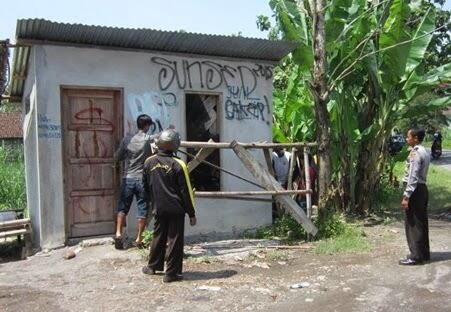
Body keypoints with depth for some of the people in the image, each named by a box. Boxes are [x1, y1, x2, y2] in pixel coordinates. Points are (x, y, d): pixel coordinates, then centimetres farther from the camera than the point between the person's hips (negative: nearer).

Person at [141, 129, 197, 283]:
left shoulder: (149, 162, 0)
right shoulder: (178, 165, -13)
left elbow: (146, 187, 12)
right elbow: (186, 192, -9)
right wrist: (192, 214, -2)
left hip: (158, 209, 5)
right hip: (176, 209, -4)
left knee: (158, 237, 19)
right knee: (174, 240, 3)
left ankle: (153, 266, 32)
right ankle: (171, 273, 6)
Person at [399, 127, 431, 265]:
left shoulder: (415, 153, -17)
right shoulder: (424, 152, 14)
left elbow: (412, 177, -22)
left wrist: (406, 196, -22)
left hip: (415, 190, -10)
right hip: (422, 188, 10)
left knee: (413, 224, -3)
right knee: (421, 222, 15)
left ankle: (416, 256, 2)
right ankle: (424, 253, 23)